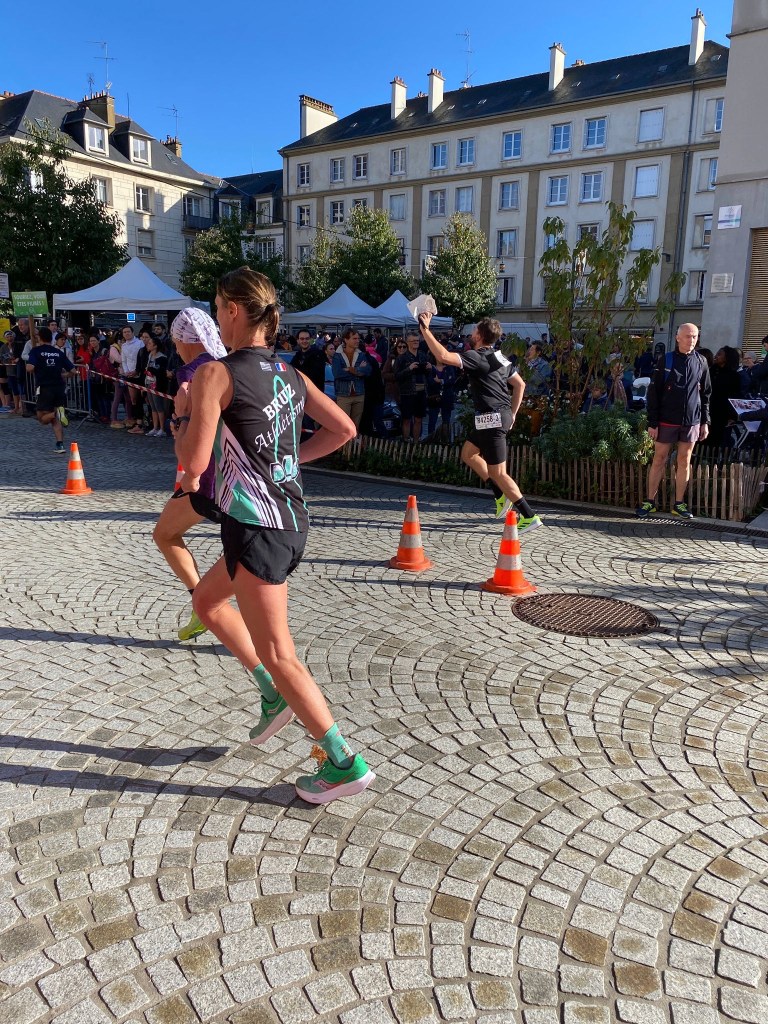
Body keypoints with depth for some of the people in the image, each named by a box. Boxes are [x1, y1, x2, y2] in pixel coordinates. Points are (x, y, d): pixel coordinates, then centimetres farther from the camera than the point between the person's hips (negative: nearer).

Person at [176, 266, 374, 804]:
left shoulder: (215, 374, -13)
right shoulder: (291, 374, 9)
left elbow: (194, 463, -17)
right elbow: (344, 429, 11)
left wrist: (184, 412, 2)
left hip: (256, 527, -9)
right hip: (291, 520, 9)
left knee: (277, 654, 2)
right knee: (206, 601, 28)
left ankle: (345, 763, 10)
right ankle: (275, 695, 28)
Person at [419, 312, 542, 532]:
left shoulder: (477, 357, -14)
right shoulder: (498, 357, 13)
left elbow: (443, 356, -27)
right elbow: (520, 384, 18)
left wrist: (425, 329, -20)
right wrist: (512, 413, 21)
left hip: (491, 418, -9)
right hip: (502, 415, 9)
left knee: (498, 473, -4)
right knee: (468, 453, 23)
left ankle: (529, 516, -3)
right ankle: (502, 496, 21)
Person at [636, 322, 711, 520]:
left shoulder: (701, 362, 6)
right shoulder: (665, 361, -3)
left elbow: (706, 394, 12)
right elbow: (653, 393, -4)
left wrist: (705, 422, 7)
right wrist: (652, 423, -8)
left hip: (692, 421, 3)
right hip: (667, 420, -3)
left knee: (684, 462, 7)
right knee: (659, 460, 4)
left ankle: (679, 504, 15)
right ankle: (650, 502, 12)